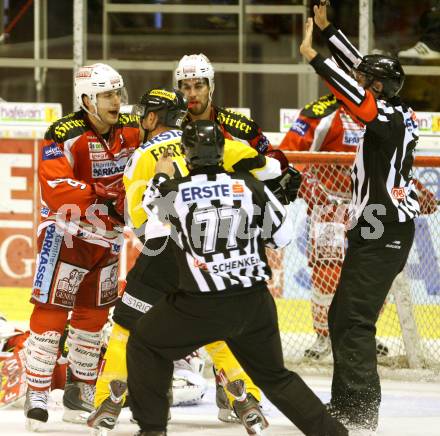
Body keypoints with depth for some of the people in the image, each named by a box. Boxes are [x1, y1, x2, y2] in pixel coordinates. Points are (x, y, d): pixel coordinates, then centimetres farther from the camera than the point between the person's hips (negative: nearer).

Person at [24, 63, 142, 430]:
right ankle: (37, 396, -5)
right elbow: (56, 189, -33)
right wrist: (104, 198, -40)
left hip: (108, 235, 6)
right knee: (51, 313, -10)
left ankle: (80, 393, 24)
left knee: (93, 315, 12)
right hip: (66, 232, -6)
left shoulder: (131, 131, -3)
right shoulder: (64, 135, -22)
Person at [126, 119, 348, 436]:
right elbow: (282, 235, 6)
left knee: (146, 344, 20)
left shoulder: (173, 190, -7)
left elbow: (148, 206, 17)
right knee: (275, 375, 19)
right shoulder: (249, 186, -3)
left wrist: (161, 177, 34)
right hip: (255, 302, 3)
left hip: (201, 308, -3)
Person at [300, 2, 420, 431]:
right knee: (342, 317, 15)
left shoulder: (390, 117, -14)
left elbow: (358, 98, -34)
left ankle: (360, 410, -14)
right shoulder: (392, 113, 12)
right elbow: (359, 66, 21)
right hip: (378, 233, 10)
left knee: (353, 320, -12)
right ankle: (345, 404, 21)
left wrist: (313, 57, -35)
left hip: (382, 236, -10)